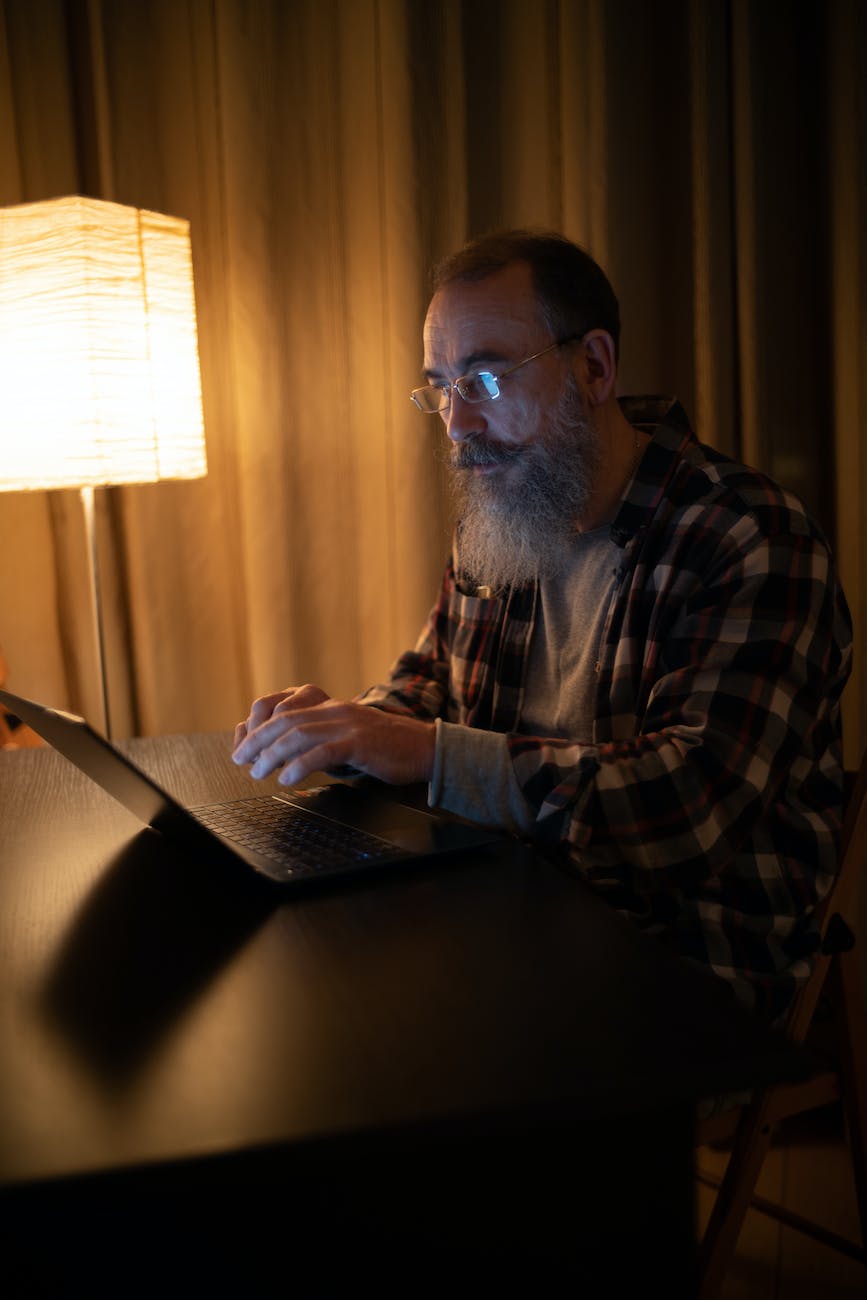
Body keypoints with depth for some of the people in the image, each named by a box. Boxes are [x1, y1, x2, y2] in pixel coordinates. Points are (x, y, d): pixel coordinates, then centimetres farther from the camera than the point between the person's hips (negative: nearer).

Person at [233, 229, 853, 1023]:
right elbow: (434, 675, 19)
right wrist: (356, 725, -5)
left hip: (685, 954, -6)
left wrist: (430, 753, -33)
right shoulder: (495, 524, 6)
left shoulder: (753, 542, -18)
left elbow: (692, 803, -29)